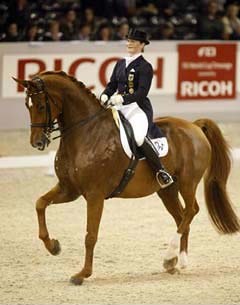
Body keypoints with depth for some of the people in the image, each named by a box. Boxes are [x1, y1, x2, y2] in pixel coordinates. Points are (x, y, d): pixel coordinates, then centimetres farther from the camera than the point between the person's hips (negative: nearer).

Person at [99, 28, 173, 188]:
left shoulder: (145, 67, -5)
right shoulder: (120, 64, 17)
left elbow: (141, 93, -14)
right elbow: (112, 85, 16)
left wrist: (122, 99, -28)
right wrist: (105, 96, -7)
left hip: (138, 109, -8)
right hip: (120, 108, 8)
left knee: (139, 137, -33)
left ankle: (161, 172, -23)